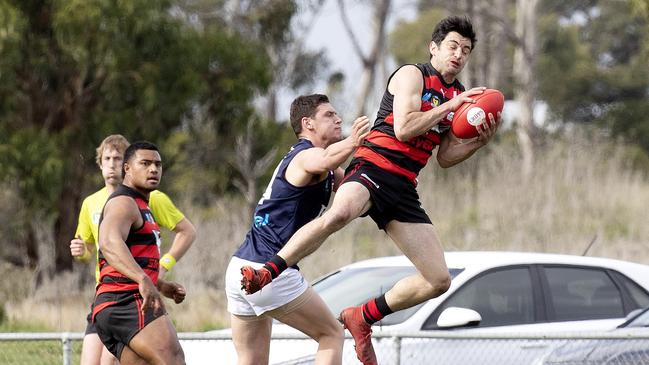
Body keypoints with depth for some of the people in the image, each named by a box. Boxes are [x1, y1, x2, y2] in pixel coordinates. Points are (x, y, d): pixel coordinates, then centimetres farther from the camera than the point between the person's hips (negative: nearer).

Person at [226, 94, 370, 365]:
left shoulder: (296, 156, 21)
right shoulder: (307, 155, -9)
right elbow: (323, 161, -35)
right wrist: (351, 143, -55)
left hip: (239, 269, 9)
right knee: (332, 334, 1)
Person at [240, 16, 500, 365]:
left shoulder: (459, 96, 19)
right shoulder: (412, 75, -1)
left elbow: (445, 157, 21)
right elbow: (403, 128, -15)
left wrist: (479, 141, 4)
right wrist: (450, 106, -11)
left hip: (403, 188, 7)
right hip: (373, 167, -7)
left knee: (439, 280, 1)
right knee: (338, 214, -42)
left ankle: (363, 316, 16)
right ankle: (267, 272, -32)